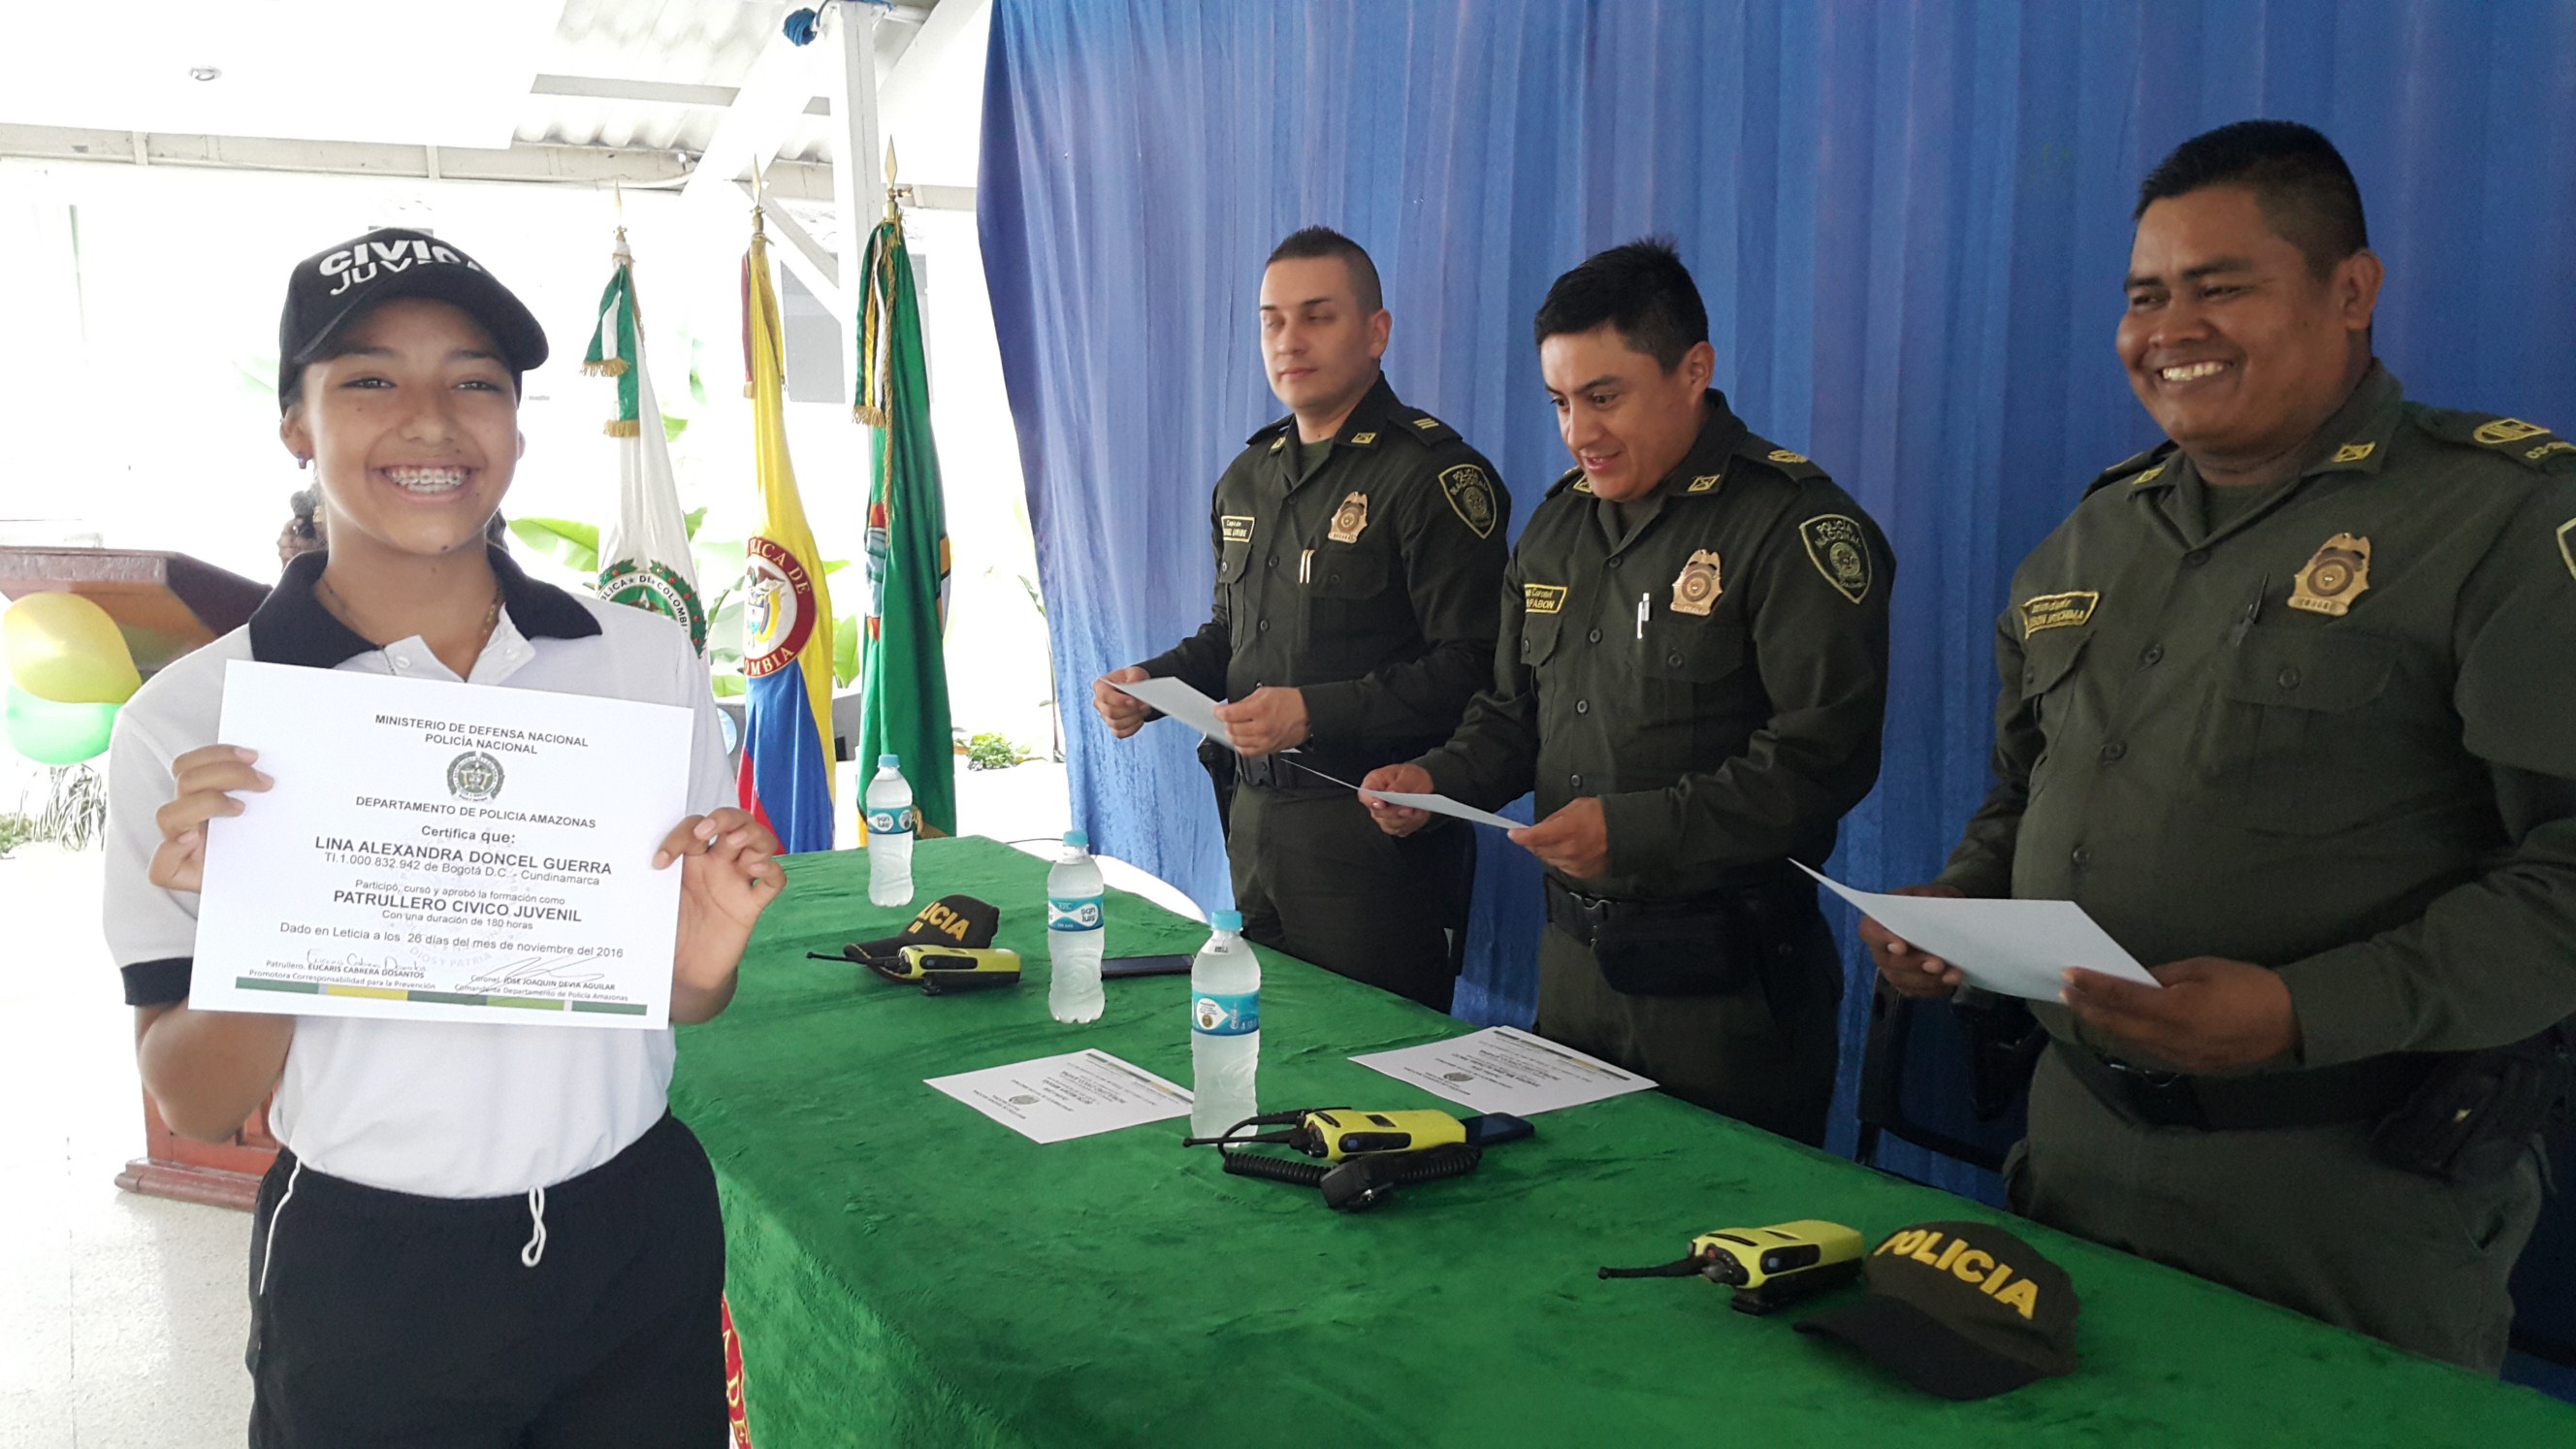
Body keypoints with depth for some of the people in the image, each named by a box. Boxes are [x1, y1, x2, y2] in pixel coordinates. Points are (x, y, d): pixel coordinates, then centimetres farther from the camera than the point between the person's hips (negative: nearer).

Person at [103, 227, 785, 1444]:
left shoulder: (646, 660, -3)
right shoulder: (189, 724, -9)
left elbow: (684, 1008, 6)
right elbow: (196, 1108, -6)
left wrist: (705, 959, -16)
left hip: (637, 1236, 2)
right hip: (363, 1284, -2)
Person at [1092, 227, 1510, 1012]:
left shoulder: (1431, 473, -12)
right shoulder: (1248, 478, 15)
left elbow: (1473, 668, -19)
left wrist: (1318, 712, -24)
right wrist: (1152, 680, 6)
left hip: (1373, 827, -7)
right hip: (1257, 820, 7)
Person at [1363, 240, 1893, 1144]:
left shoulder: (1796, 527, -12)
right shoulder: (1558, 524, 11)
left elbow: (1820, 758, -20)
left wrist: (1635, 831, -26)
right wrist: (1436, 780, -1)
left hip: (1723, 981, -6)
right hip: (1573, 957, 7)